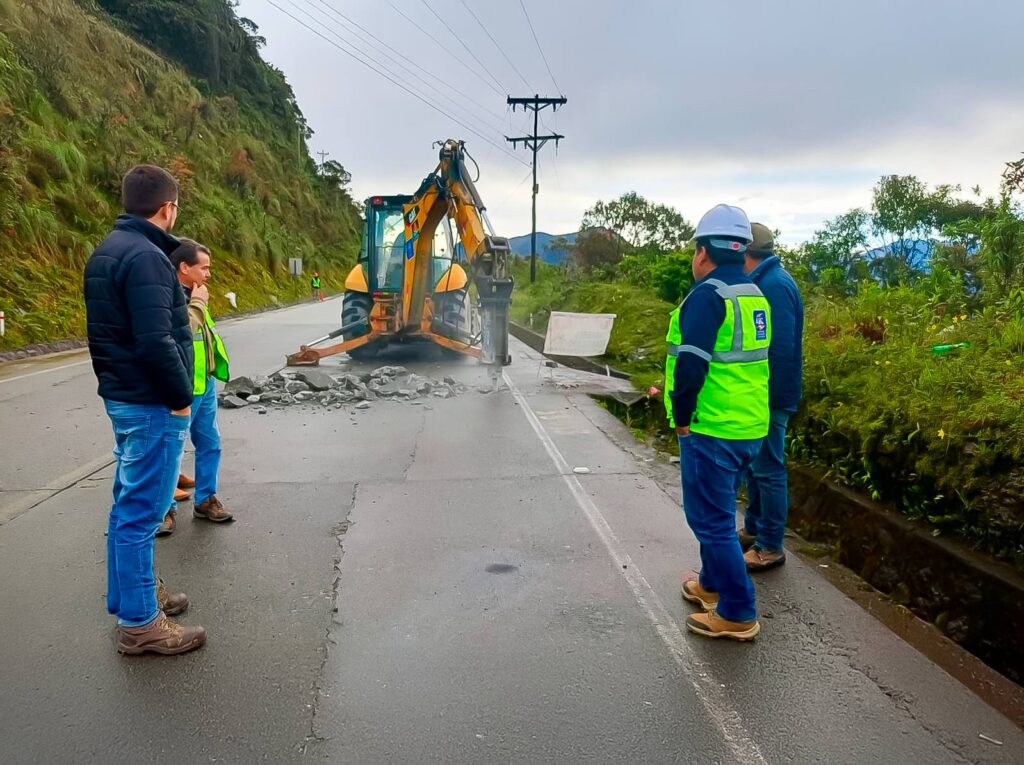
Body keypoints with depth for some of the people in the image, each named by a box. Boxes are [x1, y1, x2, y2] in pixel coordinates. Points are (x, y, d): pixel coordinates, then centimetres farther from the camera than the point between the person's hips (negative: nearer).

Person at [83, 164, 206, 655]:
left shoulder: (106, 251, 12)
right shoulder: (145, 256, -19)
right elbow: (155, 342, -26)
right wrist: (181, 398, -15)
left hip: (120, 396, 10)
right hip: (152, 404, -10)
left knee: (129, 504, 19)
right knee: (140, 511, -2)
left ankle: (134, 592, 34)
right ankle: (139, 623, 9)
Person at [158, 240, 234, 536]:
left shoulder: (192, 293, 12)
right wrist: (197, 303, -19)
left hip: (206, 383, 9)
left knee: (209, 444, 15)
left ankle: (205, 499, 27)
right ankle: (166, 507, 14)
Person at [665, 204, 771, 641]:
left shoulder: (707, 295, -16)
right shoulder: (755, 294, 11)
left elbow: (692, 363, -23)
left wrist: (681, 417, -9)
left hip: (712, 429, -9)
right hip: (751, 426, 9)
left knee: (712, 519, 1)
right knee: (718, 511, 24)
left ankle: (737, 615, 9)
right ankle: (713, 585, 39)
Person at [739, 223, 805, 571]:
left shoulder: (775, 285, -19)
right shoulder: (764, 281, 12)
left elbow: (780, 348, -25)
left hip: (768, 397, -10)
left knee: (768, 469, 0)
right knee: (754, 464, 19)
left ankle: (770, 547, 11)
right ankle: (754, 529, 33)